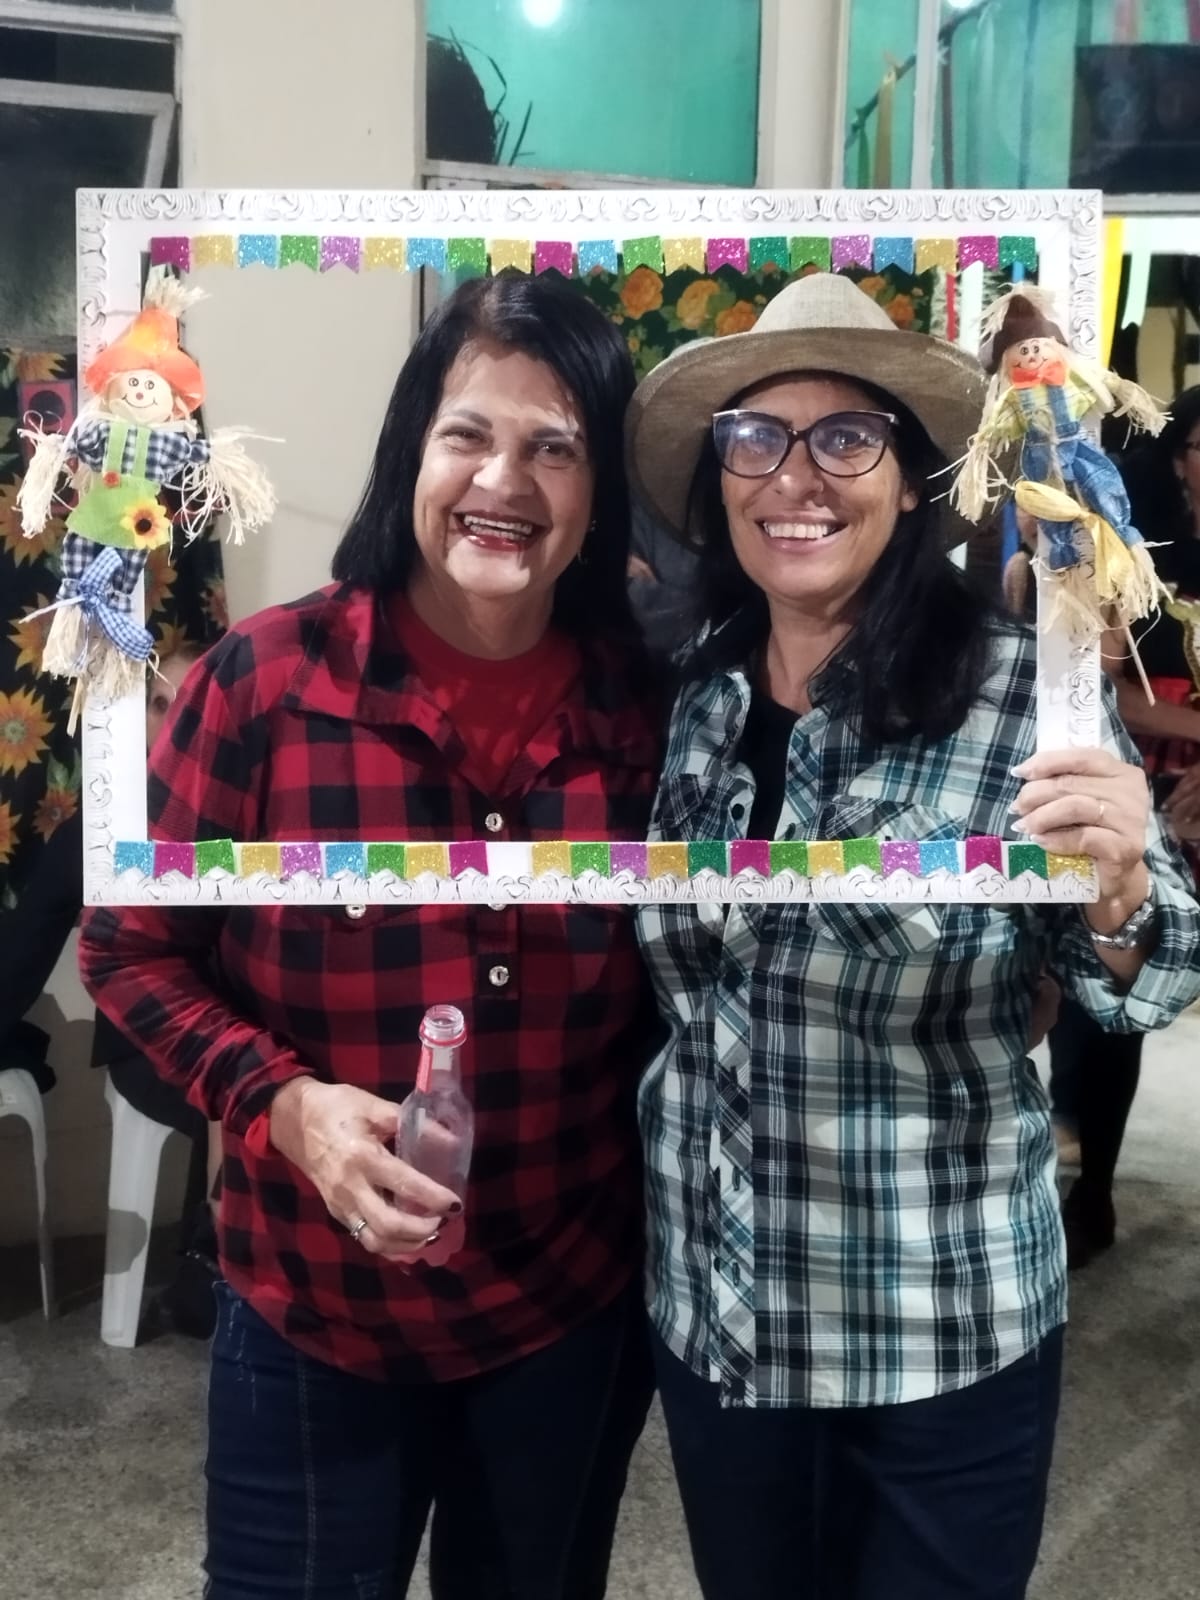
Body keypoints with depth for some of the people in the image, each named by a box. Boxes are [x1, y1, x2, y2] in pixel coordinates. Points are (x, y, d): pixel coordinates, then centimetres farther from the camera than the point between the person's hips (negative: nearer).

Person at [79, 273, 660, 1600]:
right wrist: (280, 1101, -21)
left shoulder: (650, 704, -9)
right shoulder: (267, 677, -17)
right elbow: (132, 948, -7)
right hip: (313, 1318, -2)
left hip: (578, 1313, 2)